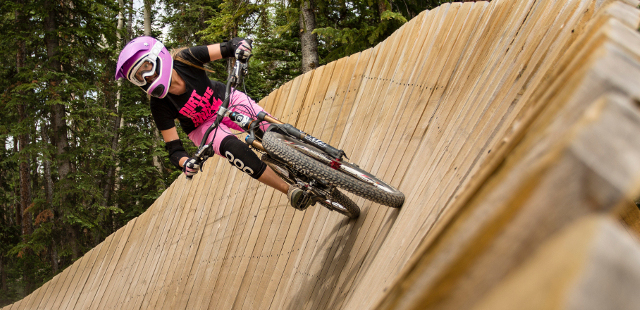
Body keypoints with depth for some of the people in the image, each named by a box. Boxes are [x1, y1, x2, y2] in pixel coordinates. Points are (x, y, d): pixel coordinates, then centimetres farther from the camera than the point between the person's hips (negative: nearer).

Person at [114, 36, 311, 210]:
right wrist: (185, 163, -44)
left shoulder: (185, 59, -27)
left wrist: (240, 46, -51)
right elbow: (173, 148, -22)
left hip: (226, 101, 1)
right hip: (203, 127, -1)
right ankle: (288, 190, -24)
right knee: (233, 149, -32)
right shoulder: (160, 105, -26)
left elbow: (229, 47, -27)